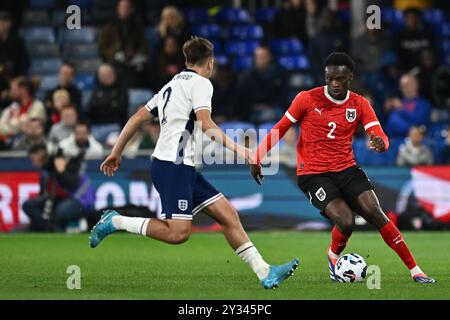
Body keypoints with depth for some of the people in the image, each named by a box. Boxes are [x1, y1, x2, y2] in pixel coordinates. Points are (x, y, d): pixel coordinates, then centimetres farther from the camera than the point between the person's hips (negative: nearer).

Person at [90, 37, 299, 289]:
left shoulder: (172, 85, 22)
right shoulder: (201, 83, -3)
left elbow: (138, 117, 20)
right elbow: (205, 124, -18)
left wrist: (116, 152, 23)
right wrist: (235, 148, -18)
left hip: (184, 168, 10)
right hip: (174, 166, -10)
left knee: (228, 214, 4)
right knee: (178, 233, -18)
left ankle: (265, 273, -1)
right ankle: (115, 222, -7)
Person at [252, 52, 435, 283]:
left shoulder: (360, 104, 2)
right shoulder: (307, 99, -5)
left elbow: (380, 137, -8)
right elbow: (280, 129, 5)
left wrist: (380, 143, -33)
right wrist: (257, 158, 3)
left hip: (346, 169, 3)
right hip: (313, 174, -3)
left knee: (375, 214, -16)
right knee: (346, 222, -23)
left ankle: (415, 270, -10)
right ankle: (334, 256, 12)